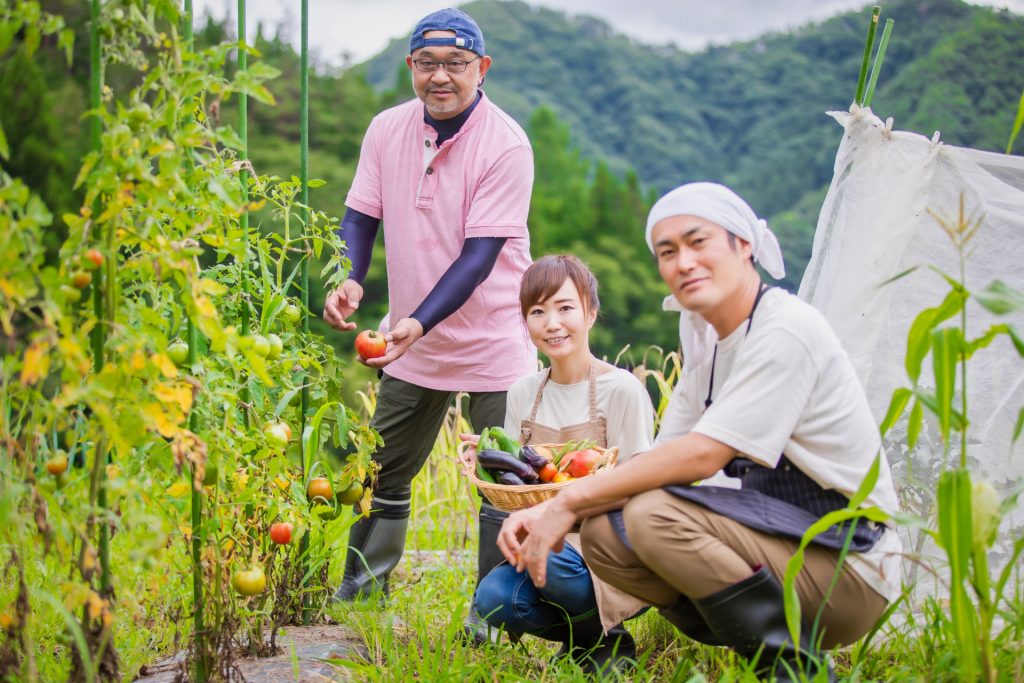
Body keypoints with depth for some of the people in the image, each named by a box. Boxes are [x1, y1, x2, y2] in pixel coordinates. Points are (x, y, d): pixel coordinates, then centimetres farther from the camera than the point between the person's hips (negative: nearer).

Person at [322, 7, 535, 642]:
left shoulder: (506, 144, -18)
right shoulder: (388, 129, -2)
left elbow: (480, 254, -23)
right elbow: (362, 214, 4)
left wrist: (419, 322, -33)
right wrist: (351, 281, -17)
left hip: (493, 342, -5)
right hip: (412, 337, 5)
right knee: (382, 469, 13)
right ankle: (361, 589, 29)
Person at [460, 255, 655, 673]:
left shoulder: (622, 390, -10)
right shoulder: (523, 394, 7)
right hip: (547, 541, 5)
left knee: (550, 557, -36)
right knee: (493, 599, -25)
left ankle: (608, 638, -3)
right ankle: (583, 634, 6)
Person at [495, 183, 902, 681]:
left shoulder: (785, 331, -17)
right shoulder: (702, 330, 10)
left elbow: (702, 455, -24)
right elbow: (665, 460, 6)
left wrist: (570, 502, -17)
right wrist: (550, 513, -6)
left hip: (851, 569, -8)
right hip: (782, 537, 9)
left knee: (653, 514, -26)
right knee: (603, 535, -2)